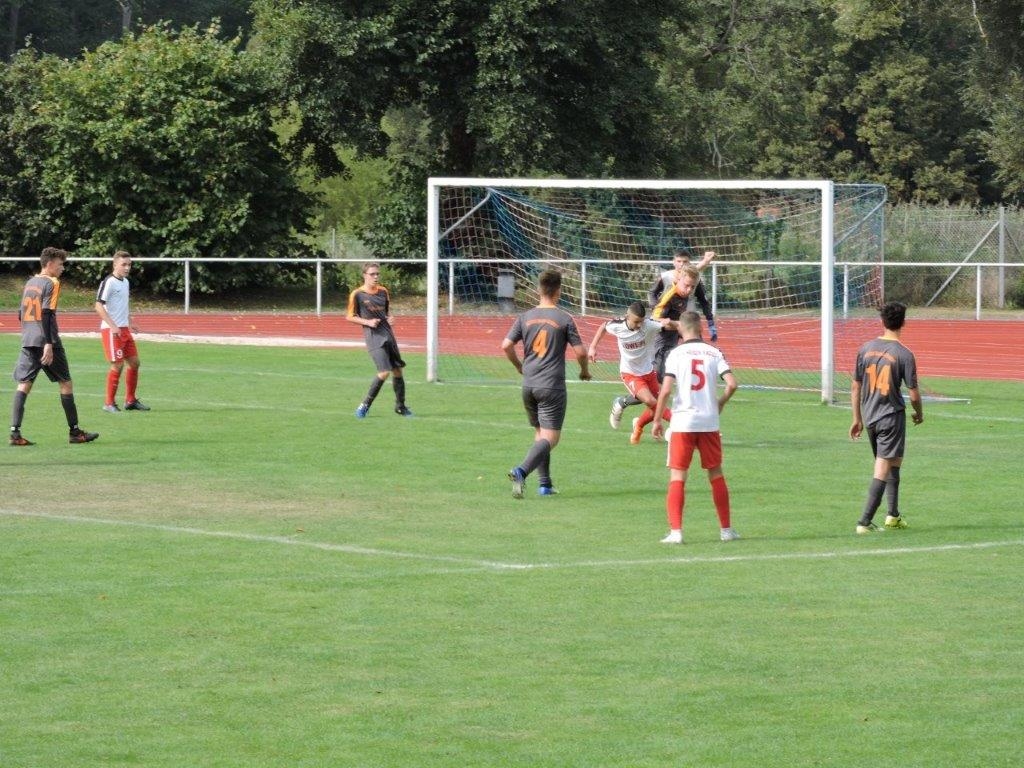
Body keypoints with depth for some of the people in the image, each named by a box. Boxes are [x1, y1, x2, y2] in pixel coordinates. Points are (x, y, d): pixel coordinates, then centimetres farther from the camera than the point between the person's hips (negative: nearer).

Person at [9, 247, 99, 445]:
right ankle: (74, 431, 11)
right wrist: (48, 344, -20)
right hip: (45, 340, -7)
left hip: (28, 340, 7)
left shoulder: (30, 282, 15)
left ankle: (15, 432, -12)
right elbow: (46, 314, -17)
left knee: (24, 384, 0)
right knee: (65, 383, 6)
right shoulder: (51, 283, -7)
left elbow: (21, 314, 19)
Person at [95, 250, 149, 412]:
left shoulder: (125, 282, 14)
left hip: (124, 329, 9)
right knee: (117, 365, -9)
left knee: (134, 362, 9)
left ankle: (130, 400, 20)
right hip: (111, 330, -9)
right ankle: (109, 403, 0)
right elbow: (99, 306, -17)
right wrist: (112, 326, -23)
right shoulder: (109, 282, -13)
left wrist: (129, 323, 20)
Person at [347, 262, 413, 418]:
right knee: (384, 372, -18)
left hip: (388, 334, 6)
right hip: (373, 337, -6)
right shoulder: (357, 294, -5)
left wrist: (390, 318, 2)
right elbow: (350, 317, -1)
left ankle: (400, 406, 24)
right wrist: (367, 322, -14)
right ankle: (365, 405, -5)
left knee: (398, 371, 9)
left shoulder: (383, 292, 10)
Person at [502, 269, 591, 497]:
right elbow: (580, 351, -7)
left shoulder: (525, 317, 4)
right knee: (550, 438, -6)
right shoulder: (564, 319, -7)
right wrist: (584, 371, 13)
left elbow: (506, 346, 0)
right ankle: (521, 471, -29)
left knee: (540, 433, 19)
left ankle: (544, 483, 17)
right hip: (552, 385, -5)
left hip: (528, 385, 5)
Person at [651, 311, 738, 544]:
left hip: (682, 422, -2)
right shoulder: (714, 353, 2)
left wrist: (657, 420, -2)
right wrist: (720, 404, 11)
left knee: (677, 478, 2)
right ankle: (726, 529, 21)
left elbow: (665, 390, -12)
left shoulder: (676, 354, -4)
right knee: (716, 475, 15)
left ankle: (675, 531, -9)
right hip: (709, 422, 2)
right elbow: (732, 384, -8)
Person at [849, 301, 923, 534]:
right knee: (883, 469, -2)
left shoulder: (866, 349, 1)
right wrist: (919, 414, 10)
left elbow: (855, 387, 6)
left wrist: (857, 419, 16)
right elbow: (913, 394, -11)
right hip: (892, 416, -5)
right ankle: (864, 521, -7)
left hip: (869, 417, 5)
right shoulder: (904, 355, -14)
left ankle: (893, 515, 27)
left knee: (891, 465, 22)